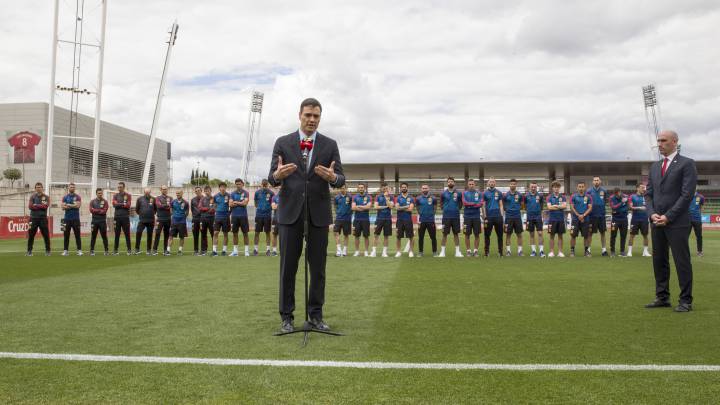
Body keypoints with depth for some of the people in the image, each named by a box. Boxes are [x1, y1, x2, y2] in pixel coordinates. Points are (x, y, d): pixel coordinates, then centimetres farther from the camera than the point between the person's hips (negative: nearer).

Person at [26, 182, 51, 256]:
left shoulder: (46, 197, 6)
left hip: (43, 218, -1)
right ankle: (29, 251, 8)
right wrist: (41, 206, -8)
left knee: (46, 234, -1)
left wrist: (36, 205, -6)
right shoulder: (32, 196, 9)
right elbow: (30, 206, -4)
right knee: (31, 234, 2)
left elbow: (46, 206, -10)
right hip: (33, 218, 1)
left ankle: (47, 251, 6)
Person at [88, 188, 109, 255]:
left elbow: (104, 211, -8)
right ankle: (92, 251, 8)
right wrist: (100, 210, -10)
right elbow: (91, 210, -5)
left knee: (104, 236, 0)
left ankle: (106, 250, 4)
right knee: (93, 236, 4)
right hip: (94, 221, 1)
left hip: (102, 221, -1)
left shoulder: (105, 202, 4)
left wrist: (96, 211, -7)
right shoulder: (92, 202, 9)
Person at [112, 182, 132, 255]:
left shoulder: (128, 195, 5)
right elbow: (114, 204, -4)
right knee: (117, 234, 4)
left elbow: (128, 205, -8)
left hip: (125, 217, -2)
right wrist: (123, 204, -7)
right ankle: (115, 250, 7)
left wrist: (119, 205, -5)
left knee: (127, 234, -1)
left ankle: (129, 250, 1)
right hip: (117, 217, 2)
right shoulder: (115, 195, 12)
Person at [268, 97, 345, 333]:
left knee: (318, 267, 6)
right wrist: (277, 175, -24)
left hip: (318, 213, 1)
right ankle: (286, 317, 12)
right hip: (290, 212, -1)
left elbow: (340, 179, 0)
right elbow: (272, 179, 0)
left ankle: (316, 315, 17)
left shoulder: (330, 145, 6)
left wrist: (332, 177, -24)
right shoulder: (283, 143, 4)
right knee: (288, 267, 3)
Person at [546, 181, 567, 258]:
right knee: (552, 236, 2)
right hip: (552, 219, -1)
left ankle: (560, 252, 9)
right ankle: (552, 252, 7)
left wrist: (555, 206, -13)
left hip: (561, 219, 1)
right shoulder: (549, 197, 2)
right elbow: (549, 207, -11)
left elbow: (565, 206, -9)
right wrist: (560, 207, -9)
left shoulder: (563, 197, 6)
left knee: (560, 236, 5)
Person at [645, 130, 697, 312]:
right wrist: (652, 214, -3)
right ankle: (662, 297, 17)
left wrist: (668, 216, -14)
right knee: (659, 261, 9)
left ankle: (686, 301, 5)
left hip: (677, 222, -6)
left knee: (682, 261, -2)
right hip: (657, 222, 6)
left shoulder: (687, 164, -4)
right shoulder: (655, 167, 15)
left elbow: (687, 194, -11)